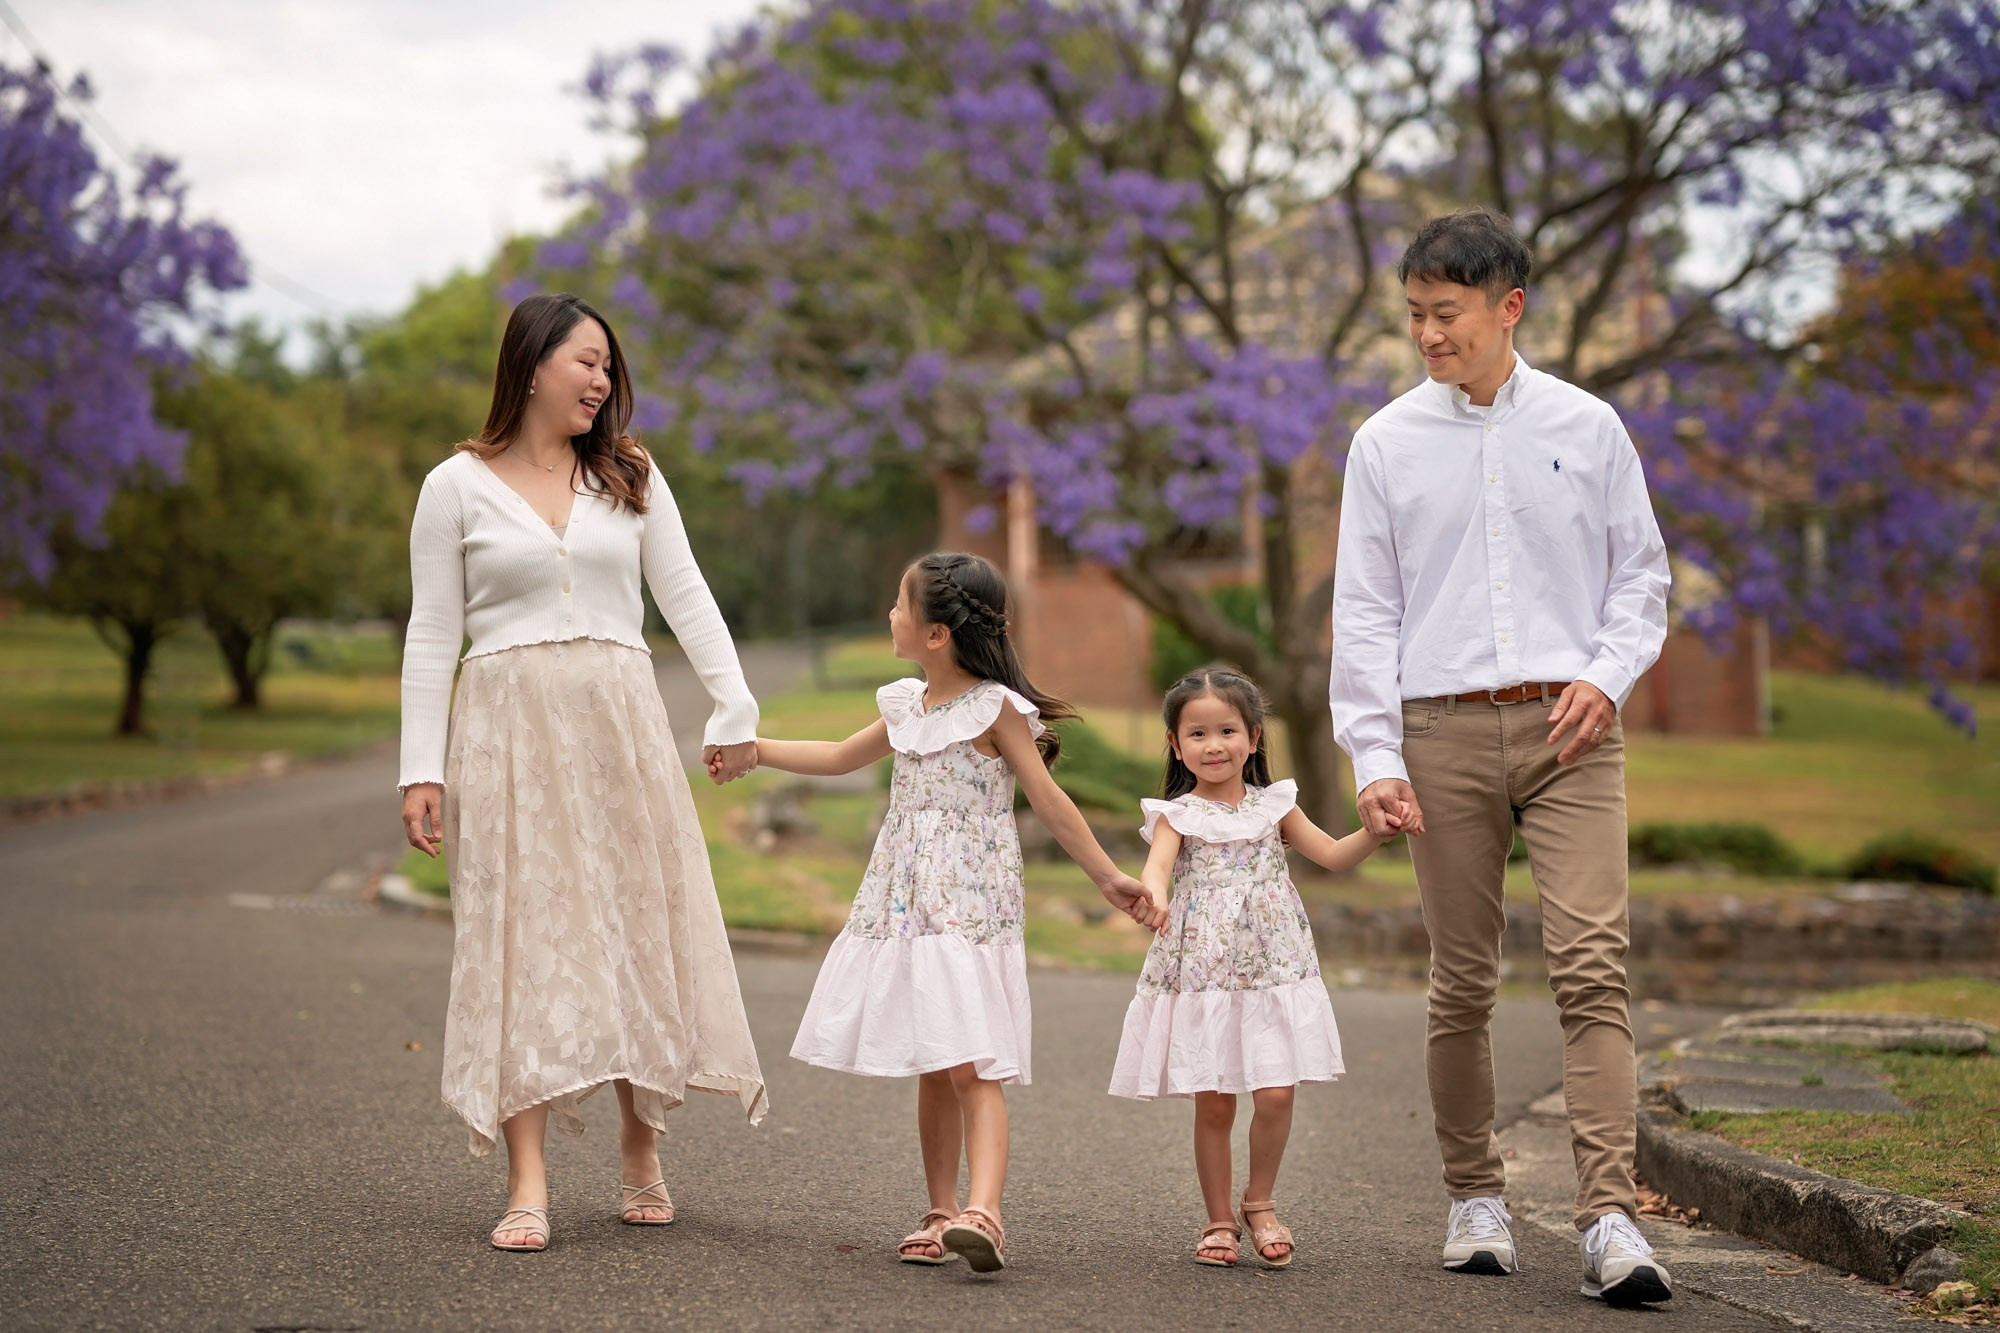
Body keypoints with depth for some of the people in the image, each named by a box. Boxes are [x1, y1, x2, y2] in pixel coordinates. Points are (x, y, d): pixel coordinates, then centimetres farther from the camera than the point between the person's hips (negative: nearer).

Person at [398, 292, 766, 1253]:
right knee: (522, 937, -7)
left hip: (619, 723, 3)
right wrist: (421, 768, -4)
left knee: (641, 925, 3)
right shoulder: (458, 487, 3)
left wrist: (735, 708, -3)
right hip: (509, 730, -3)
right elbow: (432, 633, 2)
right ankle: (527, 1185, -8)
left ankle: (641, 1151, 18)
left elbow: (684, 595, 8)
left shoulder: (630, 478, 11)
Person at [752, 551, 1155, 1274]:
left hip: (970, 908, -7)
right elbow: (837, 758, 28)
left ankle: (982, 1212, -26)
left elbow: (1049, 800, -4)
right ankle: (940, 1213, 14)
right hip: (906, 907, 7)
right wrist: (750, 746, 29)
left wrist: (1108, 875, -4)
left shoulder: (995, 708, -8)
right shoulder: (905, 706, 12)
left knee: (972, 1067, -16)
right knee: (931, 1070, 9)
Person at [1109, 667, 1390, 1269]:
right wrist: (1155, 891, -42)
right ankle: (1220, 1219, 17)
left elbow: (1334, 854, 9)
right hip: (1200, 975, -1)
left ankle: (1259, 1202, 14)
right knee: (1212, 1103, 1)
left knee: (1275, 1095, -9)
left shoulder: (1274, 806, 10)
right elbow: (1159, 861, -19)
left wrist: (1375, 831, -10)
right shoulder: (1177, 815, 1)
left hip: (1272, 969, 1)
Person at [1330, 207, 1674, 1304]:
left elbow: (1641, 575, 13)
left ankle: (1609, 1218, -16)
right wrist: (1374, 755, -2)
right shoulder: (1388, 444, 8)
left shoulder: (1586, 428, 8)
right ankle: (1475, 1198, 18)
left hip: (1568, 726, -1)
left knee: (1592, 965, -12)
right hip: (1444, 729, 1)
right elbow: (1363, 609, 7)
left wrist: (1608, 675, -5)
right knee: (1462, 981, 4)